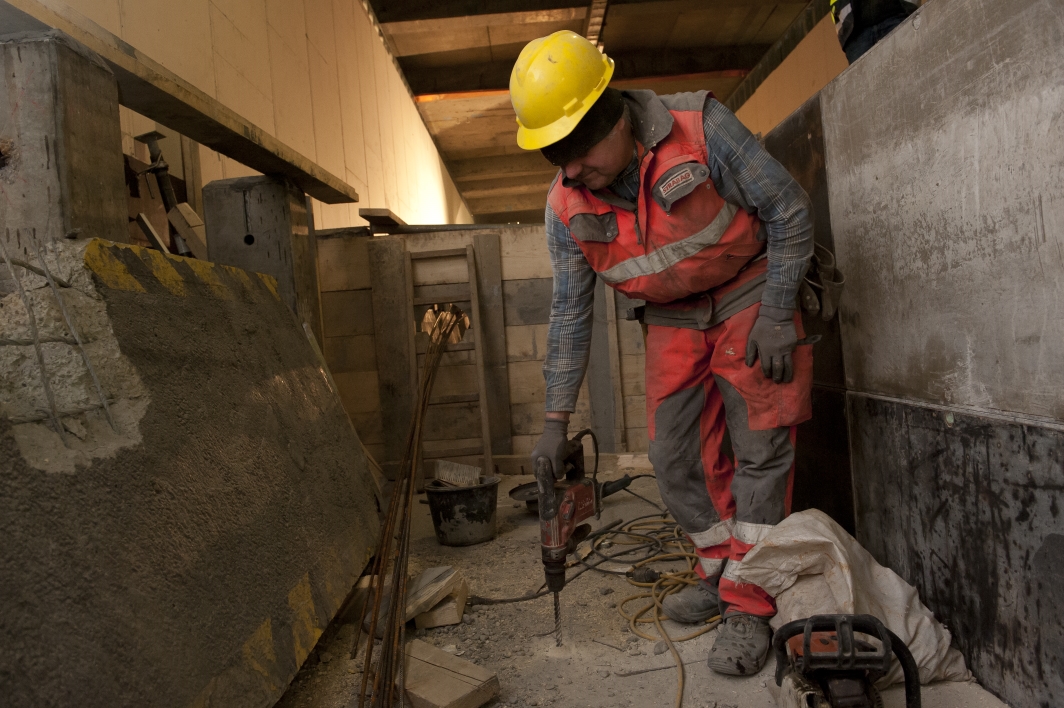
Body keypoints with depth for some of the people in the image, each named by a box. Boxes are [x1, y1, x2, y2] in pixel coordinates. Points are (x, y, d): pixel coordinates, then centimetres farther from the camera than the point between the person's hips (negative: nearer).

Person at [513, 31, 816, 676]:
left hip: (750, 297, -4)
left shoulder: (701, 127, -24)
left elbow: (788, 210, -14)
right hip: (672, 319, 4)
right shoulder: (566, 207, -12)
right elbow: (570, 313, -5)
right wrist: (557, 419, -5)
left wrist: (776, 315, -17)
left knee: (760, 448, -6)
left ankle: (751, 606, 5)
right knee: (676, 457, 2)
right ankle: (722, 573, 22)